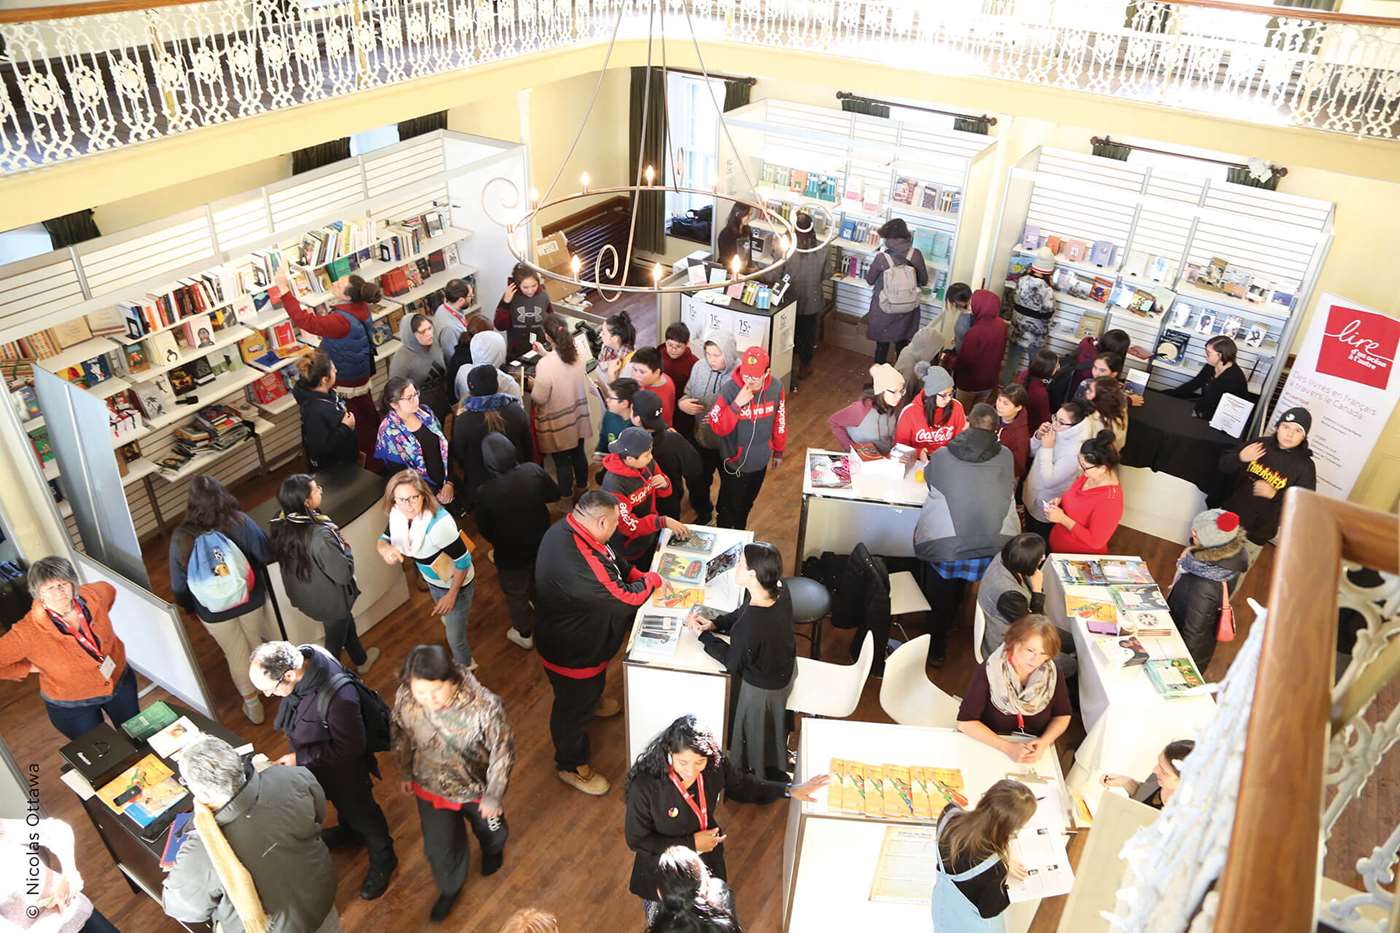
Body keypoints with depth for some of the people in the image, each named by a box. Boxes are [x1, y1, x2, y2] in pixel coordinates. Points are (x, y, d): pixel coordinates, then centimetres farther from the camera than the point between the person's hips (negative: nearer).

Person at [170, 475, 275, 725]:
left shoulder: (181, 538, -20)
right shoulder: (239, 522, -22)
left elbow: (178, 585, -9)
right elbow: (266, 556, -12)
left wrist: (188, 607, 11)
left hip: (213, 611, 0)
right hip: (250, 600, 1)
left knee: (237, 655, 21)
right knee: (256, 644, 28)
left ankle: (253, 705, 38)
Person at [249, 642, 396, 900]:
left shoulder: (338, 695, -46)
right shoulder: (295, 660, -23)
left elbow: (349, 748, -30)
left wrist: (300, 758, -25)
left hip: (343, 768, -6)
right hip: (314, 761, 7)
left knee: (360, 812, 21)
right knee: (340, 804, 34)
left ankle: (383, 860, 48)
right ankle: (350, 833, 64)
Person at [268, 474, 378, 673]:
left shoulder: (281, 526, -16)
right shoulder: (320, 536, -39)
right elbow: (343, 573, -31)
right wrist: (345, 547, -12)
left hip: (305, 595, 8)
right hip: (330, 599, -8)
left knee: (346, 622, 32)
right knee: (335, 640, 20)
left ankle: (360, 660, 55)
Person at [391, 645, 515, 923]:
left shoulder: (485, 706, -40)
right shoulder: (404, 698, -29)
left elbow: (503, 751, -23)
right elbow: (400, 735, -6)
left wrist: (493, 796, -12)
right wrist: (405, 773, 8)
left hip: (477, 788, -1)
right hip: (430, 788, 2)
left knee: (489, 828, 31)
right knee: (439, 847, 23)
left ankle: (493, 849, 68)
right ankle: (450, 888, 57)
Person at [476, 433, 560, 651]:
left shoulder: (485, 493, -30)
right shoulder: (533, 470, -23)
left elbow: (485, 529, -13)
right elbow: (555, 494, -4)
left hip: (511, 553, -4)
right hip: (541, 543, 4)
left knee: (516, 594, 22)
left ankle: (524, 634, 43)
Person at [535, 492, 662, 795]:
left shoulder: (566, 528, -15)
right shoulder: (581, 566, -45)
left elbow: (613, 560, 2)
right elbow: (625, 598, -29)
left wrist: (640, 577, -8)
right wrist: (652, 580, -11)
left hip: (577, 635, 9)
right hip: (572, 655, -9)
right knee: (574, 709, 18)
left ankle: (592, 702, 69)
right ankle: (571, 766, 43)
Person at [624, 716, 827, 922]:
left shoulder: (714, 764, -22)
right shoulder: (644, 786, -35)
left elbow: (742, 785, 0)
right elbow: (636, 840, -22)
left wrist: (789, 790, -7)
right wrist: (691, 843, -25)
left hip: (706, 865, 4)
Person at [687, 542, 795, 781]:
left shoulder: (751, 625, -43)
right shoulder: (779, 589, -20)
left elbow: (732, 662, -23)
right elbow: (742, 612, 0)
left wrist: (702, 634, -15)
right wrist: (715, 623, -11)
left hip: (760, 688, -7)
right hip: (783, 669, 7)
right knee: (768, 728, 33)